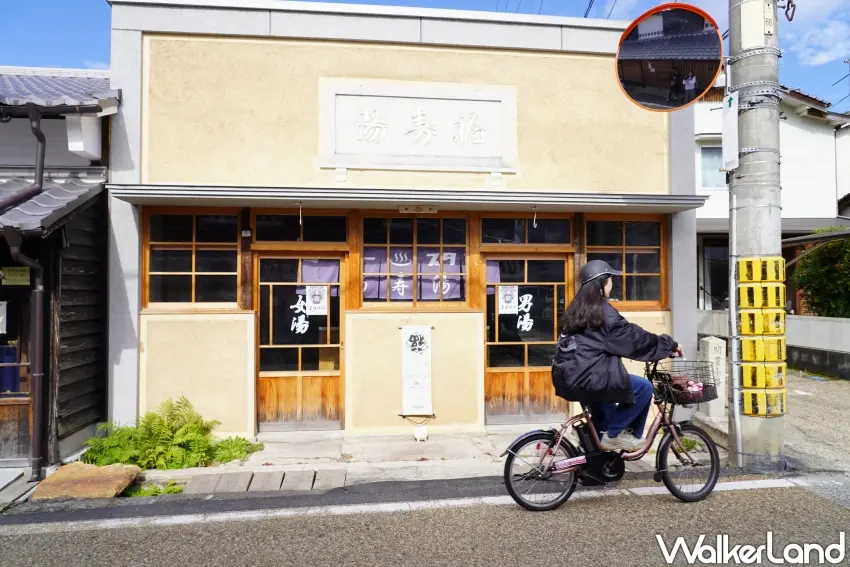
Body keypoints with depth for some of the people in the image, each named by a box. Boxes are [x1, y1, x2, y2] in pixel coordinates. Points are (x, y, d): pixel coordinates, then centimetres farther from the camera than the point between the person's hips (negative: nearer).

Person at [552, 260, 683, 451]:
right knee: (644, 387, -3)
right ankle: (613, 435, 6)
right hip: (583, 379, -9)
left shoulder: (577, 309, 17)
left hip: (567, 377, 10)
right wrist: (669, 344, 8)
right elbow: (634, 337, -7)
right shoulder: (602, 311, -10)